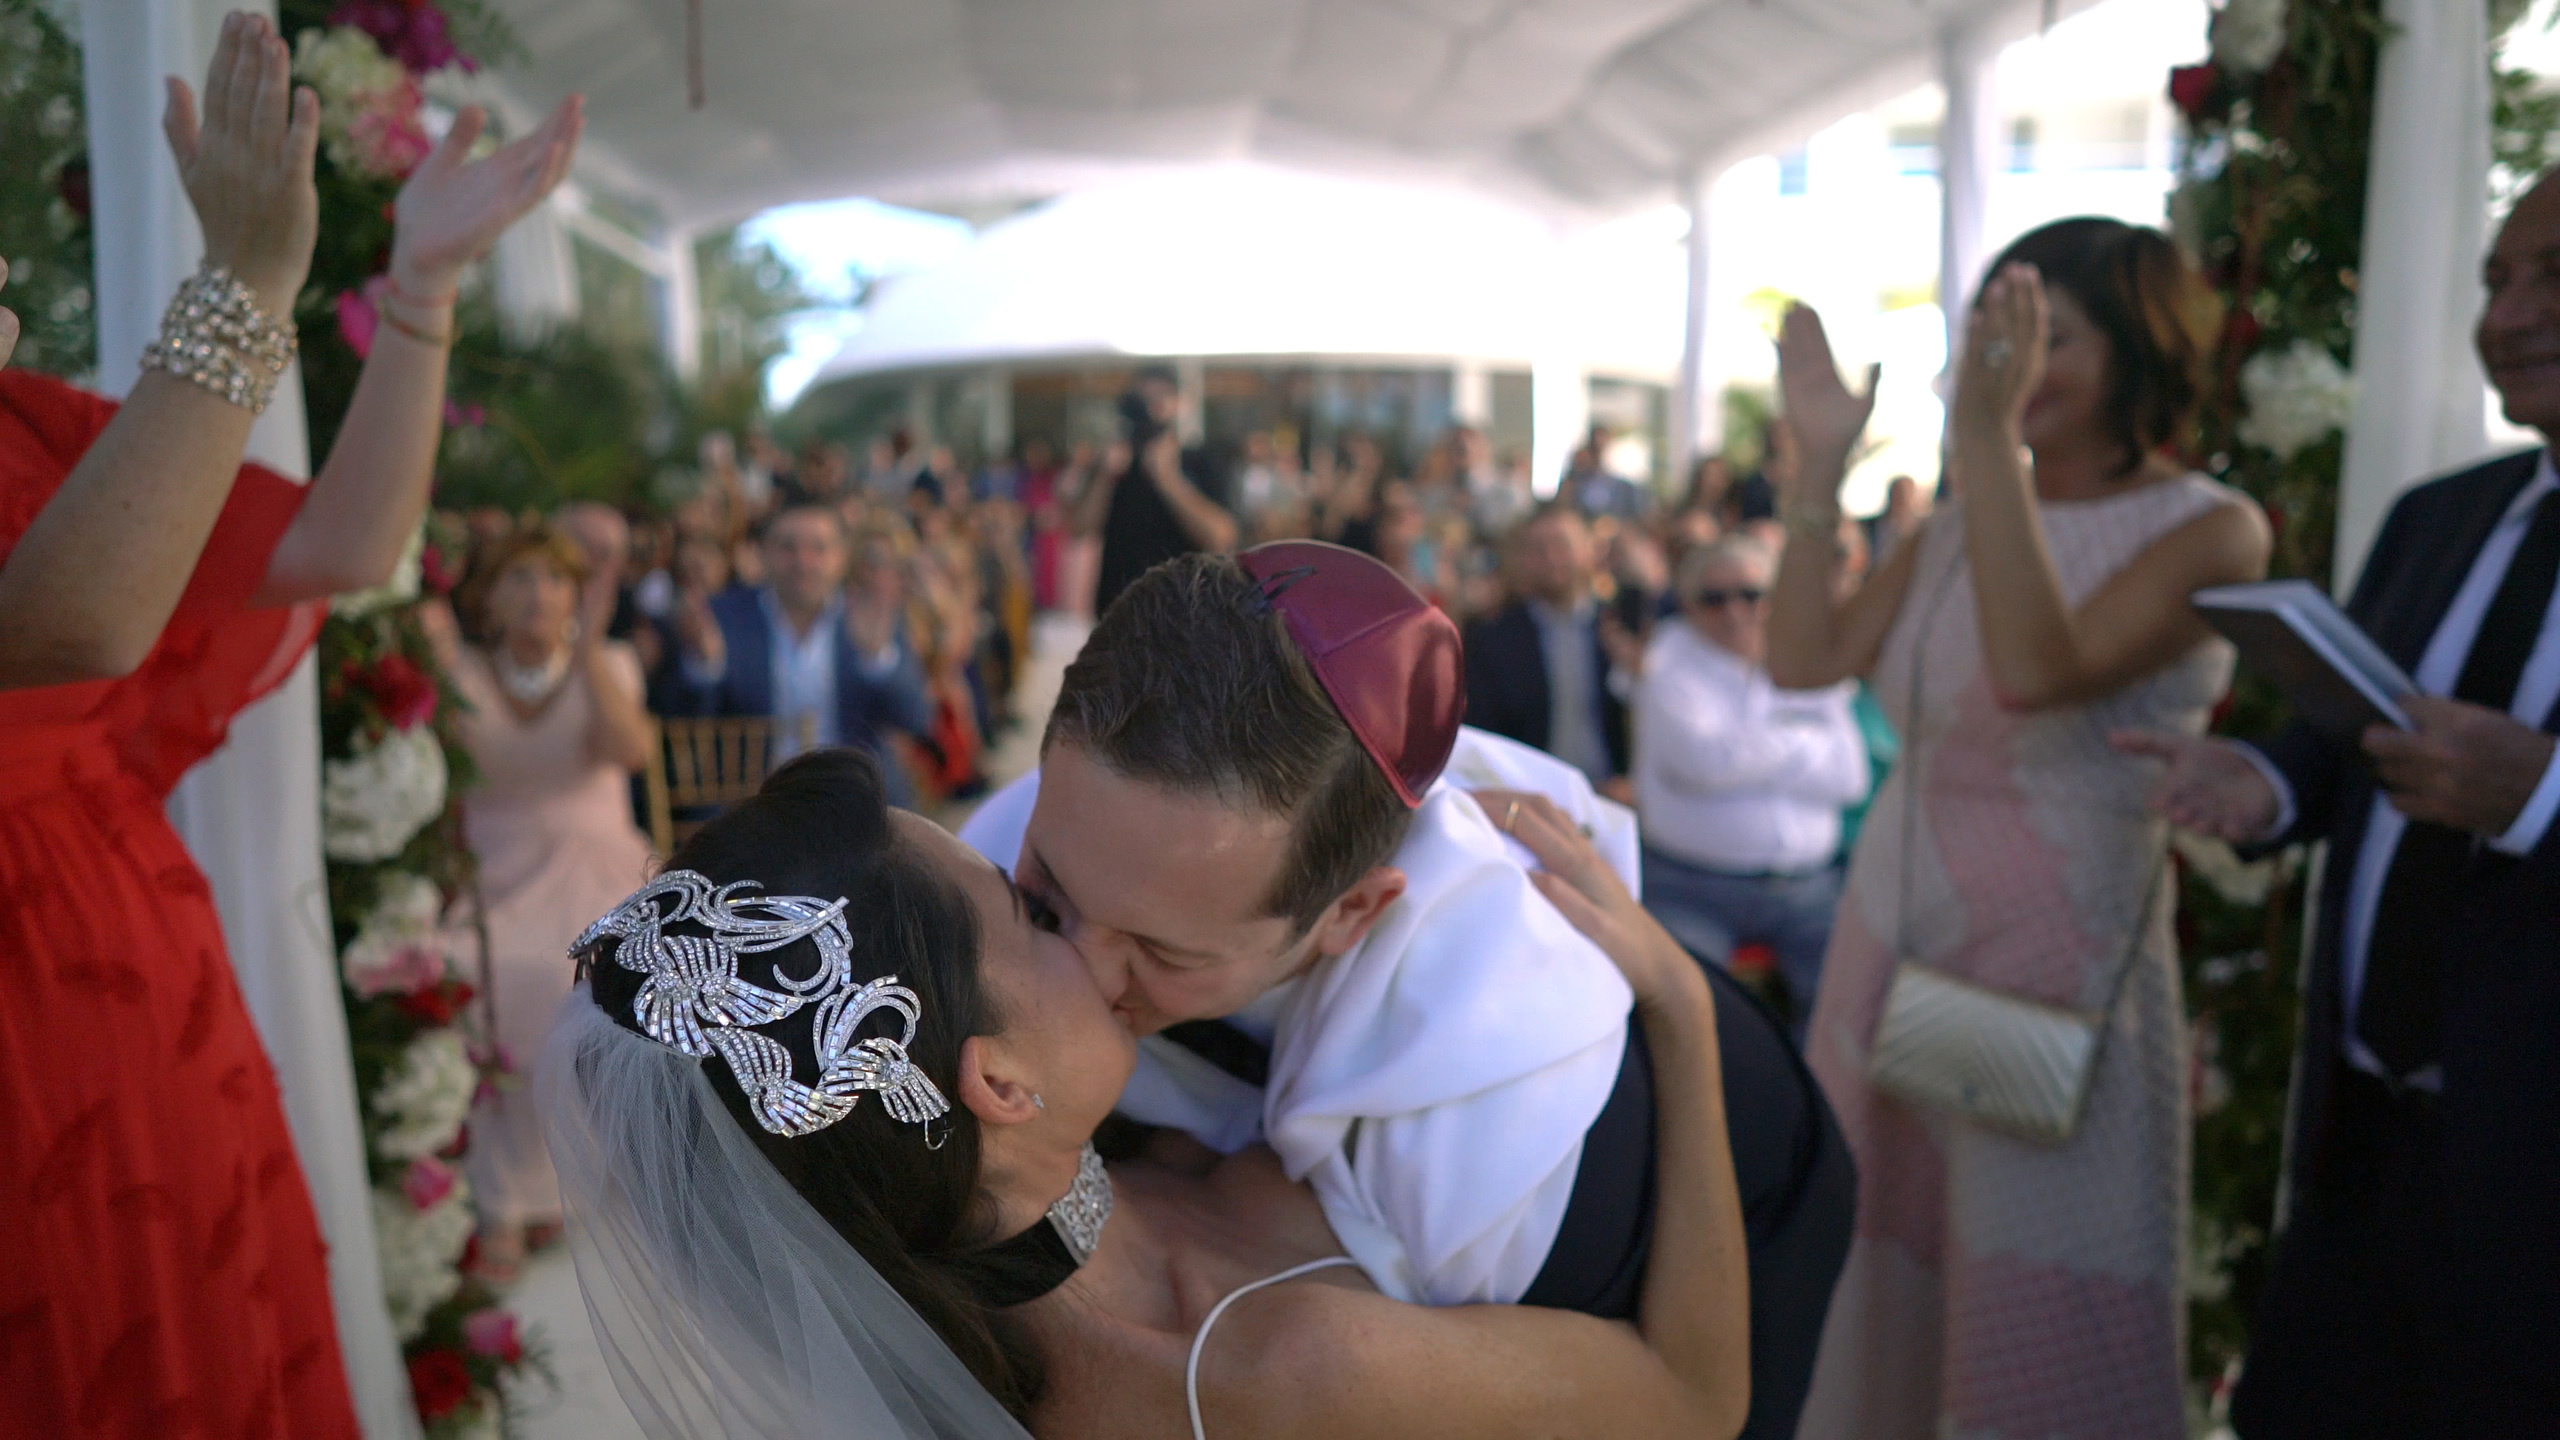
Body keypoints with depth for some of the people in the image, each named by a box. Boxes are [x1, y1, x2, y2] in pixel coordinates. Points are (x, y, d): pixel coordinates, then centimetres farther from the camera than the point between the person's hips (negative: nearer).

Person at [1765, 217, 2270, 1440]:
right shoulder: (1962, 520, 9)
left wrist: (1985, 435, -28)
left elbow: (2038, 671, -26)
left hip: (2053, 974, -6)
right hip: (1890, 946, 6)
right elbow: (1803, 659, 1)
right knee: (1872, 1283, 17)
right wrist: (1821, 466, -7)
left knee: (2039, 1317, 5)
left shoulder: (2209, 530, -9)